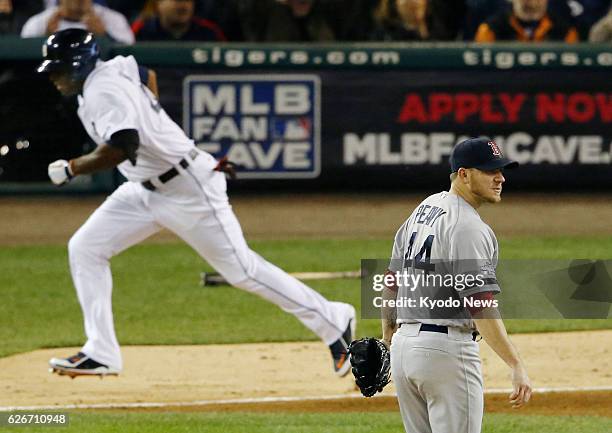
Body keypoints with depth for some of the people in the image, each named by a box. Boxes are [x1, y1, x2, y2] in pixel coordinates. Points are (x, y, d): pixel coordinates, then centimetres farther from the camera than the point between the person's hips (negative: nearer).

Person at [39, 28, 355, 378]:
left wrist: (70, 169, -23)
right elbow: (147, 75, 27)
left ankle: (335, 322, 7)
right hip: (145, 189, 10)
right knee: (85, 248, 2)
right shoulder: (113, 69, 6)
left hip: (188, 189, -10)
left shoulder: (103, 92, -22)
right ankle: (101, 354, 3)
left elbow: (120, 149, -36)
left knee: (241, 269, -5)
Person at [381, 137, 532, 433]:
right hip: (446, 349, -9)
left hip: (403, 343, 9)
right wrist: (517, 366, -29)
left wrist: (387, 337, 32)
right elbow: (481, 306, -25)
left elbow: (392, 281, 20)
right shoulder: (468, 228, -16)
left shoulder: (423, 210, 12)